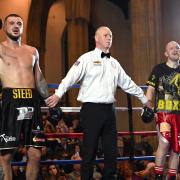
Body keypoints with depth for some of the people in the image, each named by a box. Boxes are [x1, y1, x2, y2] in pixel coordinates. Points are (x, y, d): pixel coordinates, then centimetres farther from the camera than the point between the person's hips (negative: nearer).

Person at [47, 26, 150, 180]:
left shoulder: (114, 63, 18)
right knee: (90, 148, -2)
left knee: (111, 148, 8)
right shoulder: (87, 58, -2)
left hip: (109, 109, 6)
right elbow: (72, 76, -14)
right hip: (92, 109, -6)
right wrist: (58, 94, -28)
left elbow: (127, 83, 25)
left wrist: (144, 98, 29)